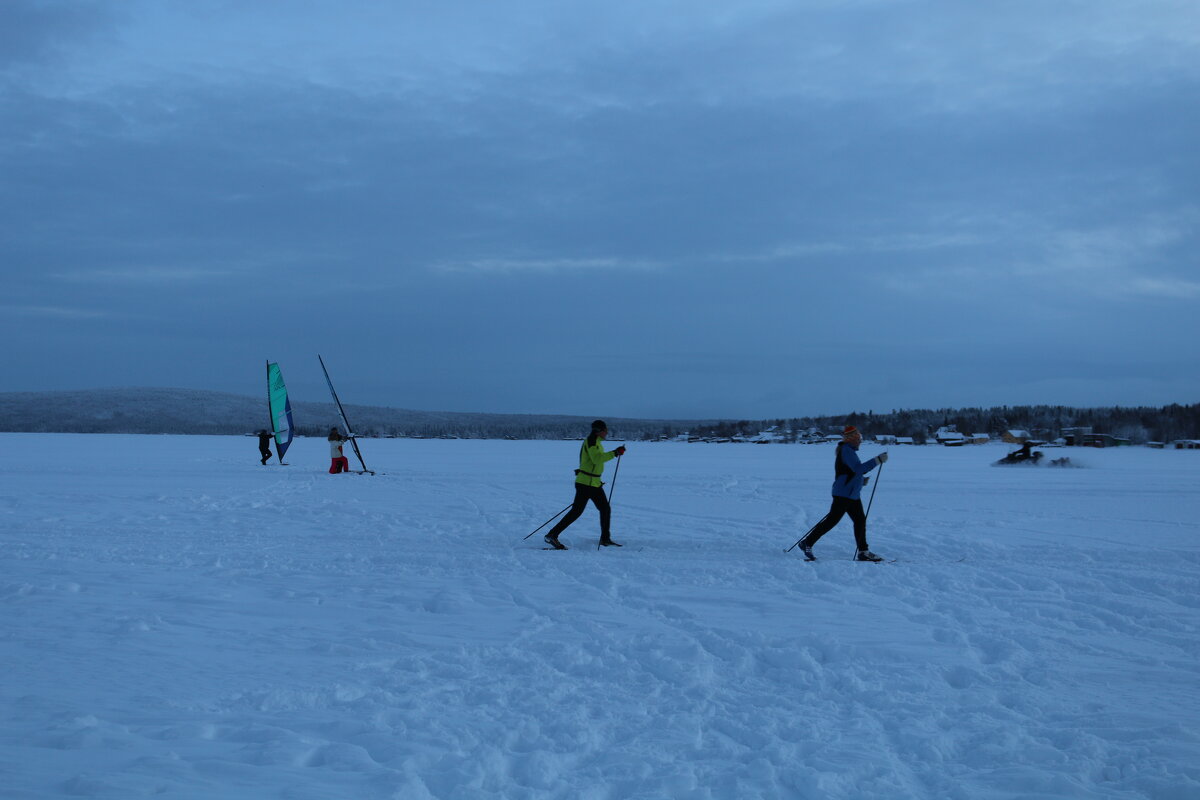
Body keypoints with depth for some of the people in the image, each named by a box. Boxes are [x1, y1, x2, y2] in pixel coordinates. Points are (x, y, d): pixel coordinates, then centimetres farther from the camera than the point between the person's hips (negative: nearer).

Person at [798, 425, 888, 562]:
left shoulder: (848, 450, 17)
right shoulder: (846, 450, -15)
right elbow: (858, 468, -26)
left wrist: (861, 480, 12)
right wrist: (877, 460, -27)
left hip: (853, 494, 10)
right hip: (844, 494, -10)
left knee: (860, 520, 8)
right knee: (831, 520, -7)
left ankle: (863, 552, 12)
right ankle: (807, 543, 0)